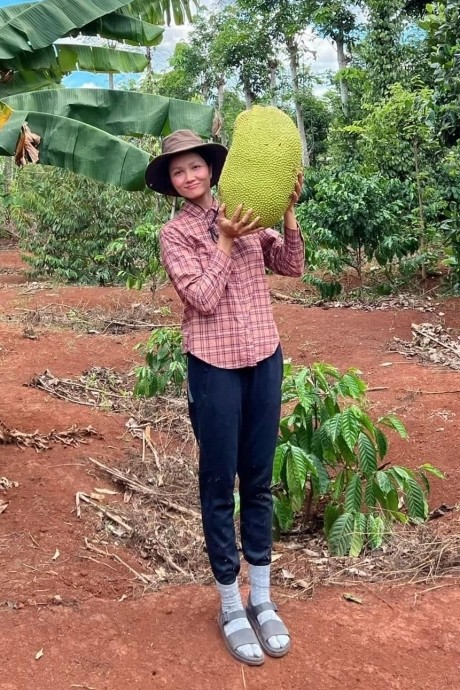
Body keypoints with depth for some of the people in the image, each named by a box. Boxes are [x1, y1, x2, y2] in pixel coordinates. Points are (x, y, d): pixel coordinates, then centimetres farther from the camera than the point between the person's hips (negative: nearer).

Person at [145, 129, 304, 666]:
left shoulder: (244, 216, 9)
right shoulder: (173, 234, -2)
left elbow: (292, 266, 1)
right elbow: (203, 298, -13)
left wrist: (288, 214, -10)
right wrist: (225, 241, -16)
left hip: (264, 359, 4)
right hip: (215, 366, -4)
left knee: (258, 480, 11)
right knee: (220, 485, 5)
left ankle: (262, 597, 26)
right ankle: (230, 606, 21)